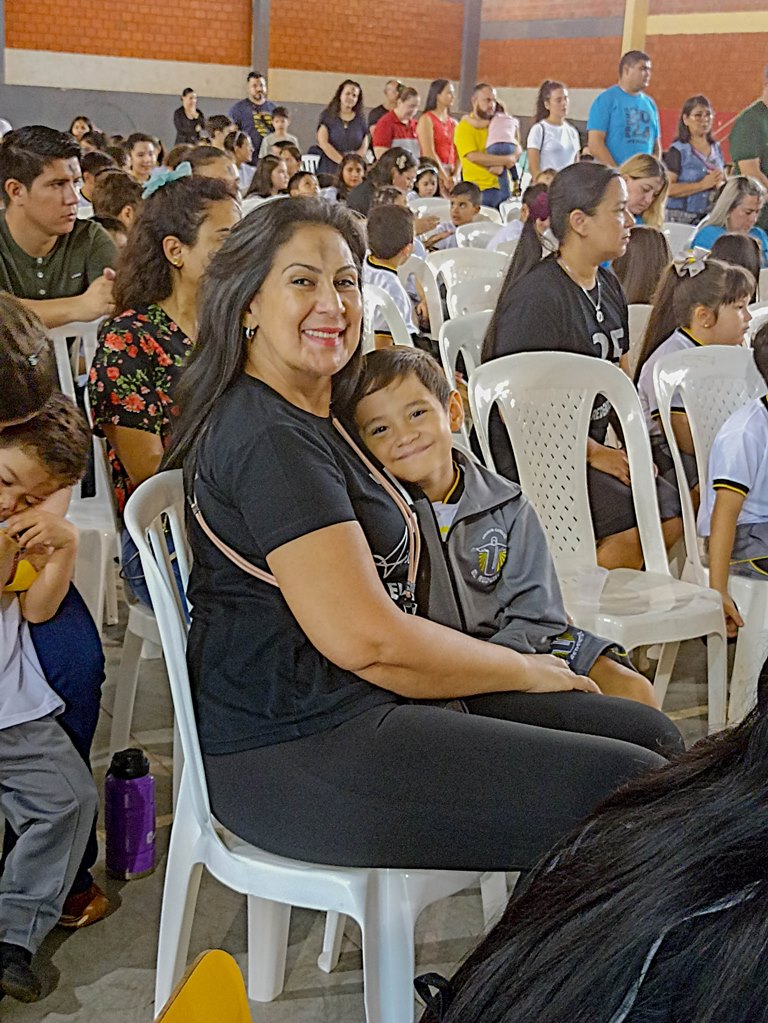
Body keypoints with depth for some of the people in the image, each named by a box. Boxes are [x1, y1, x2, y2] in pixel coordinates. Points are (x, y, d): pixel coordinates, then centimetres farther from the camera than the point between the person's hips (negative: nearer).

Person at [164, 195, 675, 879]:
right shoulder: (269, 438, -15)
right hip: (295, 757, -10)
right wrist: (525, 670, -6)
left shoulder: (308, 419, 18)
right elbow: (364, 638, -20)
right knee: (636, 792, -18)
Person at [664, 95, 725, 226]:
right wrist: (702, 185, -15)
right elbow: (667, 188, -15)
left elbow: (724, 182, 24)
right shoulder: (678, 151, -5)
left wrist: (720, 184, 0)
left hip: (712, 218, 5)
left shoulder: (716, 148, 14)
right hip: (682, 219, -5)